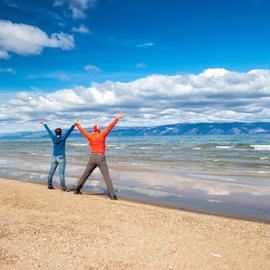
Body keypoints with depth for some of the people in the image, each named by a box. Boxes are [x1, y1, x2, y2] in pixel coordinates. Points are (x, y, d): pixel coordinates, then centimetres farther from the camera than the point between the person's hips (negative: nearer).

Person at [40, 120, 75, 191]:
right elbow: (69, 131, -16)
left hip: (54, 157, 5)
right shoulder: (63, 138, -9)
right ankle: (63, 187, -9)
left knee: (51, 172, 12)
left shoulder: (53, 138, 2)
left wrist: (44, 124, 26)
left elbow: (49, 131, 14)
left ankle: (49, 185, 21)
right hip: (61, 158, -5)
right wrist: (74, 125, -19)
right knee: (61, 173, -8)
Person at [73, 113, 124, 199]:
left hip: (92, 158, 3)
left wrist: (77, 124, 32)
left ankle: (77, 189, 28)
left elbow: (82, 130, 16)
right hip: (101, 158, -3)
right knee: (106, 177, -6)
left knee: (85, 175, 19)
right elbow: (110, 127, -5)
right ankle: (112, 195, -14)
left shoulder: (90, 136, 5)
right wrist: (116, 118, -6)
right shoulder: (102, 135, -1)